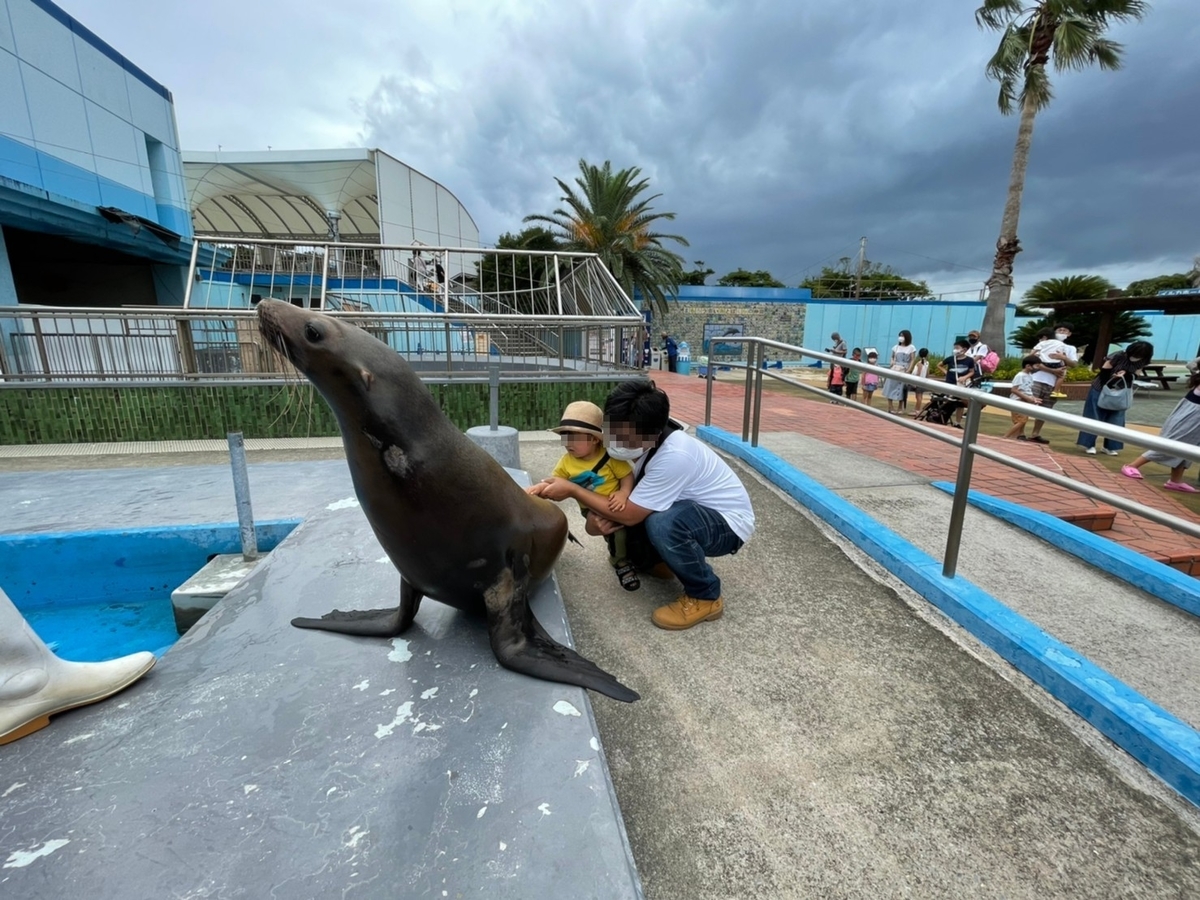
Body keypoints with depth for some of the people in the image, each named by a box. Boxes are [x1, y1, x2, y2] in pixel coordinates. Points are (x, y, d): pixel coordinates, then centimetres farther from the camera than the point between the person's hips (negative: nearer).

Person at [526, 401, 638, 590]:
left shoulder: (609, 456, -15)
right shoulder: (567, 462, -4)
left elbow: (627, 475, -14)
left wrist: (624, 493, -31)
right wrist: (537, 488, -13)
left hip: (615, 504, 1)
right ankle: (621, 562, -1)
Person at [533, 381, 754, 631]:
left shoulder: (674, 456, -35)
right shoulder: (637, 443, -12)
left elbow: (629, 515, -30)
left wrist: (572, 490, -24)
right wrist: (599, 518, -26)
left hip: (728, 521, -7)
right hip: (688, 511, 7)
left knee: (662, 523, -37)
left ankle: (705, 597, -11)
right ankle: (660, 560, 16)